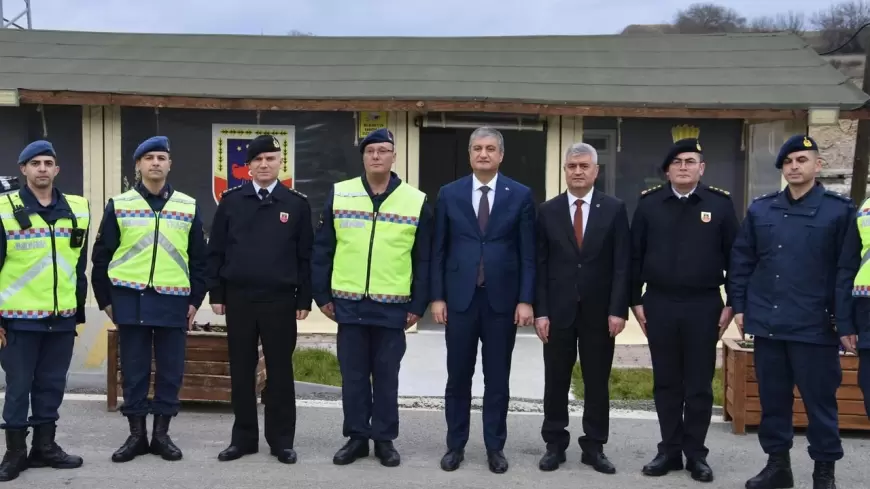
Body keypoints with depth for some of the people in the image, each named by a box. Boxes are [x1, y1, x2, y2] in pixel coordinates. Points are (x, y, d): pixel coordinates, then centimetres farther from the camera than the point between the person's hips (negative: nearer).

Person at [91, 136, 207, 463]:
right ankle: (136, 435, 15)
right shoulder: (119, 205, 3)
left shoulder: (188, 206, 6)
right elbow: (102, 255, 6)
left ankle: (161, 434, 16)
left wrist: (195, 299, 5)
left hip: (173, 300, 1)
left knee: (170, 370, 5)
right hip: (130, 299, -1)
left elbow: (199, 258, 10)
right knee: (133, 370, 5)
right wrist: (104, 299, 4)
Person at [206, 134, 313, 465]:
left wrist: (304, 299, -1)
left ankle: (281, 440, 14)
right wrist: (216, 294, 2)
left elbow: (306, 256, 3)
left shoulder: (297, 204, 2)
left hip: (280, 300, -1)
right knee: (241, 371, 8)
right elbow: (216, 251, 7)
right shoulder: (231, 201, 5)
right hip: (239, 299, 1)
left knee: (280, 371, 4)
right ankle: (244, 437, 18)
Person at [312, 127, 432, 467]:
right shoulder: (338, 195, 2)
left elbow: (424, 259, 2)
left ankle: (384, 439, 19)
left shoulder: (416, 202, 0)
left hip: (393, 306, -1)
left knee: (386, 376, 8)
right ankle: (356, 437, 20)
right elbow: (322, 249, 5)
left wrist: (418, 305, -1)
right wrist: (322, 295, 2)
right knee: (353, 375, 8)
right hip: (349, 304, 1)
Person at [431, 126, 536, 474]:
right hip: (460, 298, 1)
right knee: (458, 377, 7)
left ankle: (495, 447, 18)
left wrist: (526, 299, -6)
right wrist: (437, 297, -1)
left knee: (498, 378, 7)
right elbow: (438, 250, 5)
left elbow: (528, 253, 0)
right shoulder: (449, 194, 4)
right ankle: (456, 445, 19)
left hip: (502, 299, -1)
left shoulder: (520, 195, 2)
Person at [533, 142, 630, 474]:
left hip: (599, 311, 0)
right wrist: (540, 311, -5)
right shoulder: (548, 211, 3)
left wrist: (618, 310, -9)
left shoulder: (614, 209, 1)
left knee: (597, 383, 7)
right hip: (558, 309, 1)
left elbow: (622, 264, -2)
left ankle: (594, 447, 18)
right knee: (556, 382, 7)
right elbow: (540, 265, 1)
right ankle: (555, 445, 19)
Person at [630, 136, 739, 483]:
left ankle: (696, 454, 16)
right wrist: (636, 301, 1)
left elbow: (734, 257, 2)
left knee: (699, 385, 5)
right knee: (666, 382, 9)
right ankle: (670, 450, 19)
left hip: (703, 305, -1)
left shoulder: (720, 203, 0)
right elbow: (635, 255, 5)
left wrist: (732, 303, -1)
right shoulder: (649, 203, 3)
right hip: (659, 303, 1)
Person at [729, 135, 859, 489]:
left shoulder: (840, 210, -2)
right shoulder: (760, 209, 8)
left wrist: (845, 323, -9)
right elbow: (741, 261, 12)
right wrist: (740, 306, 6)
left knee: (819, 400, 4)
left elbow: (848, 270, -5)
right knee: (772, 398, 12)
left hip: (814, 325, -4)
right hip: (767, 323, 4)